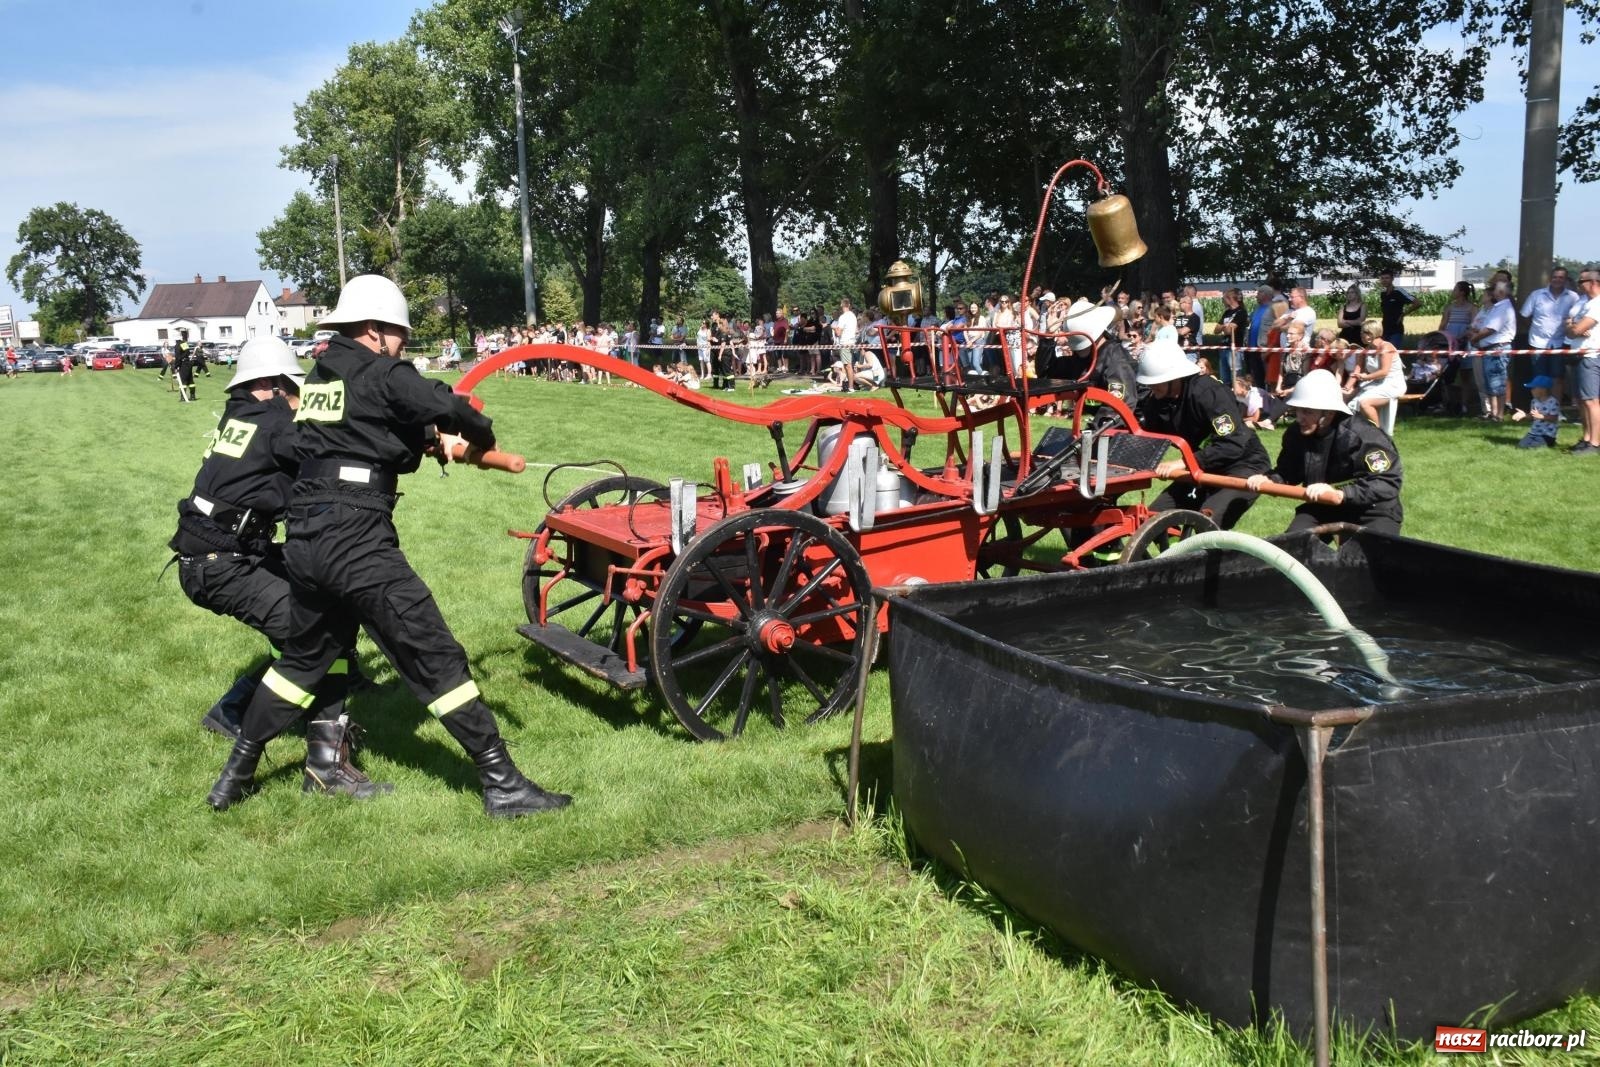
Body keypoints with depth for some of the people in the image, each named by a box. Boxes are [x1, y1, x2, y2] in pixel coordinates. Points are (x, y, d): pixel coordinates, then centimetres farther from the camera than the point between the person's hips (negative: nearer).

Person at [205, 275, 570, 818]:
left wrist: (434, 439, 12)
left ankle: (235, 775, 33)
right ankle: (502, 784, -3)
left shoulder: (319, 377, 18)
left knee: (303, 657, 25)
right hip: (358, 543, -8)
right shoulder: (381, 376, -6)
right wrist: (482, 437, 5)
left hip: (305, 541, 8)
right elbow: (448, 407, -15)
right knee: (435, 658, -5)